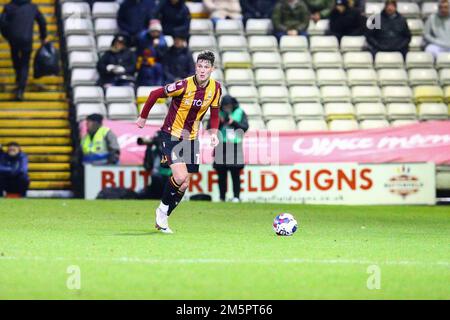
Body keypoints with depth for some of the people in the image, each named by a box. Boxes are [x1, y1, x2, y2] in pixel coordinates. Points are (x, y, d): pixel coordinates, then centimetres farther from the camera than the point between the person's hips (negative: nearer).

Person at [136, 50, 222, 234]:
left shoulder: (215, 88, -6)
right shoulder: (184, 85, -23)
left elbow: (214, 111, 11)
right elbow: (155, 94, -13)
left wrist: (214, 133, -5)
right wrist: (143, 117, -5)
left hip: (191, 138, 6)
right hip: (171, 134, -6)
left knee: (184, 184, 7)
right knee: (180, 176, -22)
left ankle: (163, 218, 24)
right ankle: (162, 209, 3)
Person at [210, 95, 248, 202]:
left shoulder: (240, 113, 6)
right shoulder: (217, 113, 9)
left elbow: (245, 127, -2)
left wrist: (233, 122, -14)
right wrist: (218, 122, -11)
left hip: (235, 146, -2)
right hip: (221, 147, 2)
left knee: (235, 173, -6)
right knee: (221, 174, 3)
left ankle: (236, 196, -4)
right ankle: (222, 197, 9)